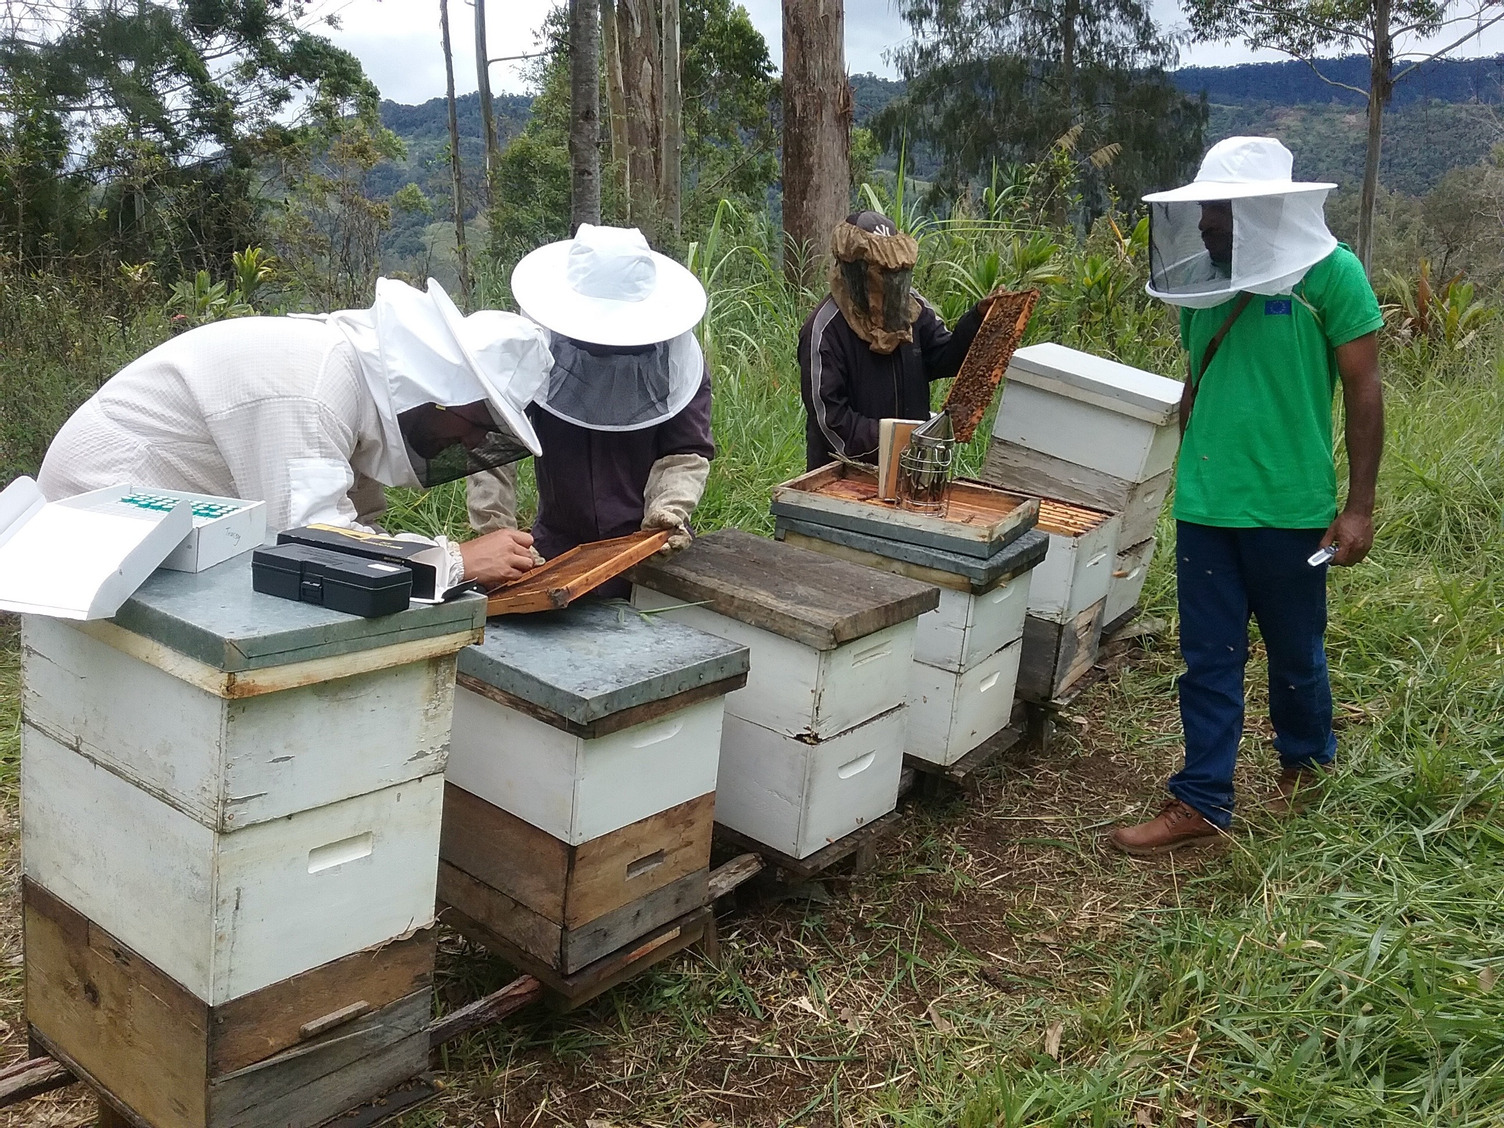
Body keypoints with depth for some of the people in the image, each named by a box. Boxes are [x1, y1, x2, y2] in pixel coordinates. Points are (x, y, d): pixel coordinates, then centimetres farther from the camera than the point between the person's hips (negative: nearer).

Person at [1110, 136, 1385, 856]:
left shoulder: (1328, 272, -10)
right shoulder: (1203, 281, 5)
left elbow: (1364, 391, -8)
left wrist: (1359, 506, -10)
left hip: (1290, 507, -4)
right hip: (1204, 505, 4)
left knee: (1294, 649, 14)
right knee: (1208, 659, 7)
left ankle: (1306, 758, 40)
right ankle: (1201, 803, 16)